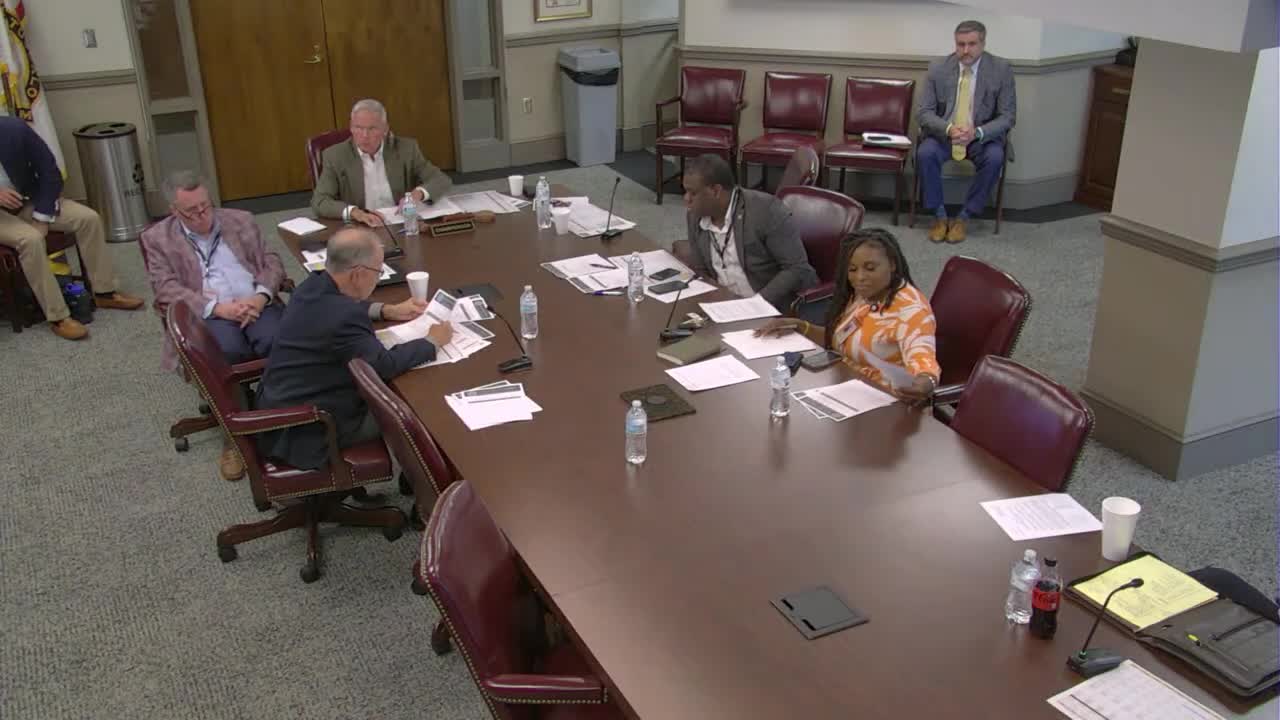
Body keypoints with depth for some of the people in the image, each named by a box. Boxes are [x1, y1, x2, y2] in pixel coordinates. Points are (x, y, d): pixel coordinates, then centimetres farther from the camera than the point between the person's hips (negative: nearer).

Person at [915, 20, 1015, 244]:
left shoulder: (1001, 69, -8)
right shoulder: (938, 68, -5)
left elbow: (1007, 116, -7)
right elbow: (923, 112, -6)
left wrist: (977, 132, -27)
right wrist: (948, 129, -26)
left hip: (982, 137, -1)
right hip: (944, 133, 1)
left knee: (994, 158, -32)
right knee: (925, 153, -30)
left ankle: (964, 217, -15)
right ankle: (939, 215, -13)